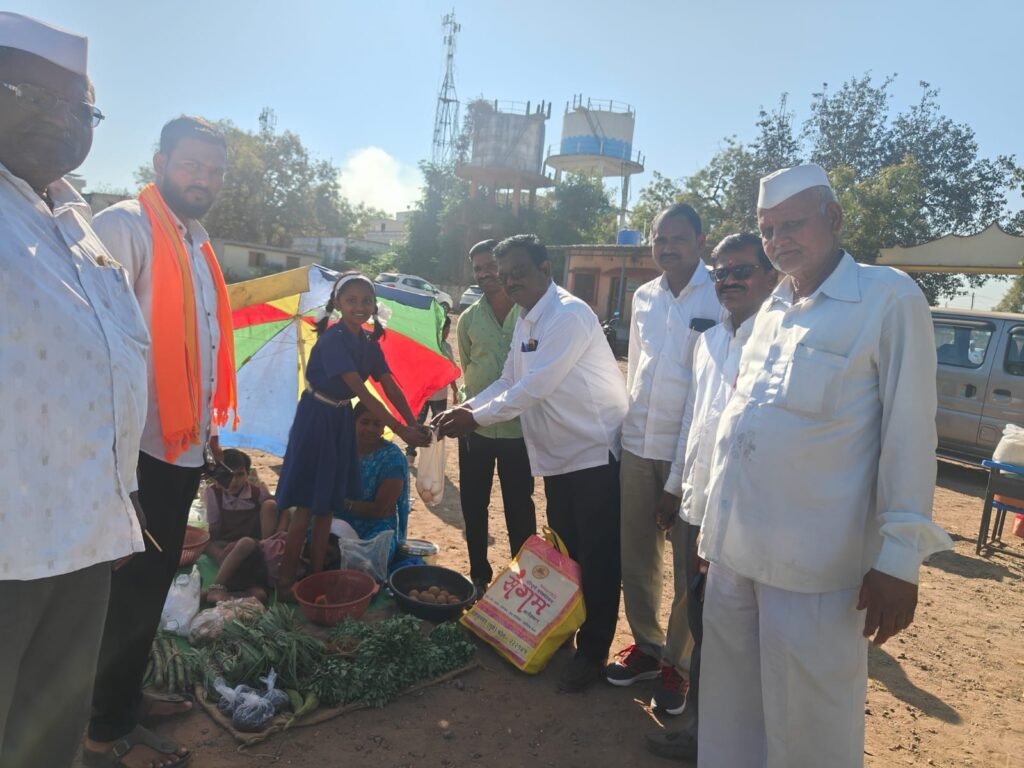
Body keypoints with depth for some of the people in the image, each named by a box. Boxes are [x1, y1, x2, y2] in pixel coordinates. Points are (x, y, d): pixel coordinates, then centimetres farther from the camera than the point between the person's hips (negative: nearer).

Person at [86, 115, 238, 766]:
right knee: (134, 587, 3)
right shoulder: (126, 226, -12)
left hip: (185, 445, 8)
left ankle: (128, 697, 35)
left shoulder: (197, 242, 15)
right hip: (144, 447, -8)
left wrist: (209, 427, 17)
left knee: (155, 582, 18)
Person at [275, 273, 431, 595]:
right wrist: (400, 429, -32)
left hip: (342, 421, 7)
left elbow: (391, 387, -3)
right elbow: (361, 392, -28)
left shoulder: (369, 344, 2)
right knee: (305, 506, -2)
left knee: (327, 506, 12)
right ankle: (285, 582, 10)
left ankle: (316, 577, 22)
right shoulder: (332, 340, -21)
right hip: (316, 420, -7)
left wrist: (414, 423, -18)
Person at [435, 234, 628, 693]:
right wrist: (467, 407, -2)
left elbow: (533, 388, -25)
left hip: (595, 454, -9)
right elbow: (509, 381, 14)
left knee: (596, 560, 3)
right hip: (558, 455, 9)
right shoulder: (526, 320, 11)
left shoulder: (568, 315, -20)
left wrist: (476, 418, -18)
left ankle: (592, 652, 18)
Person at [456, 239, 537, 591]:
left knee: (519, 507, 8)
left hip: (519, 427, -3)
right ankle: (479, 575, 29)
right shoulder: (468, 319, 4)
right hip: (476, 427, 3)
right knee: (473, 505, 12)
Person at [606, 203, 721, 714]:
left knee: (690, 567, 6)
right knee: (636, 557, 15)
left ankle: (677, 663, 24)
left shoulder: (722, 299, -8)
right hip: (637, 445, 6)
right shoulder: (643, 297, 10)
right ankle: (645, 645, 33)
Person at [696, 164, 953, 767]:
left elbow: (909, 433, -9)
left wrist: (900, 557, -13)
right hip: (734, 547, 6)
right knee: (731, 709, 19)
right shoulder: (772, 310, 13)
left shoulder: (890, 298, -6)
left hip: (815, 562, -6)